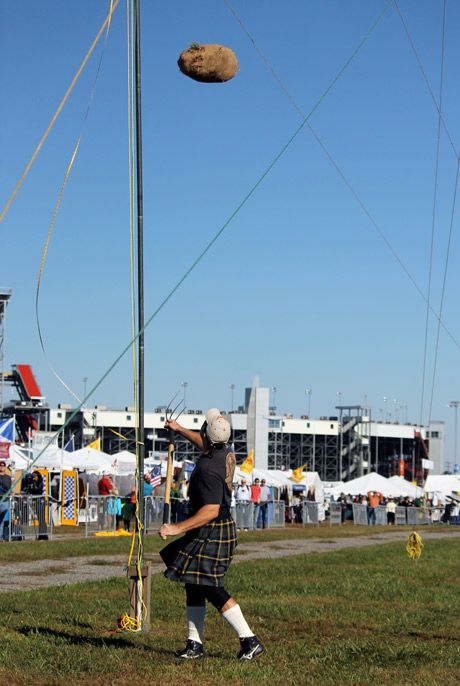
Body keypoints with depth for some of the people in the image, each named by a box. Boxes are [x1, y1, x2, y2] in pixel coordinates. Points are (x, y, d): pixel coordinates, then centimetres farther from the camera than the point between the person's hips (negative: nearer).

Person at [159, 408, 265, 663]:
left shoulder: (208, 469, -25)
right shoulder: (226, 451, 4)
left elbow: (211, 511, -30)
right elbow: (205, 446, 29)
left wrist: (178, 528, -30)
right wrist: (180, 430, 39)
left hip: (211, 533, -10)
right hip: (219, 529, 10)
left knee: (211, 589, -10)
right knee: (194, 585, 14)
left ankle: (250, 641, -9)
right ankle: (195, 643, 20)